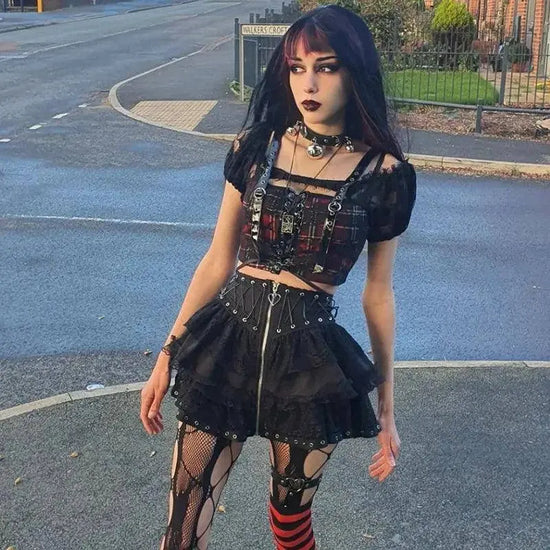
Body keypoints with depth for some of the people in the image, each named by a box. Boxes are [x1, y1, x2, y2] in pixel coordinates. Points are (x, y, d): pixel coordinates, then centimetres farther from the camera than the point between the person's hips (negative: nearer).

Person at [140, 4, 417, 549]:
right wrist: (168, 355, 8)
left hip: (312, 357, -1)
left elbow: (378, 294, 5)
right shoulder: (255, 146, 1)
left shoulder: (384, 174, -3)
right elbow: (218, 261, 7)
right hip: (228, 339, 1)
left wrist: (386, 407, 10)